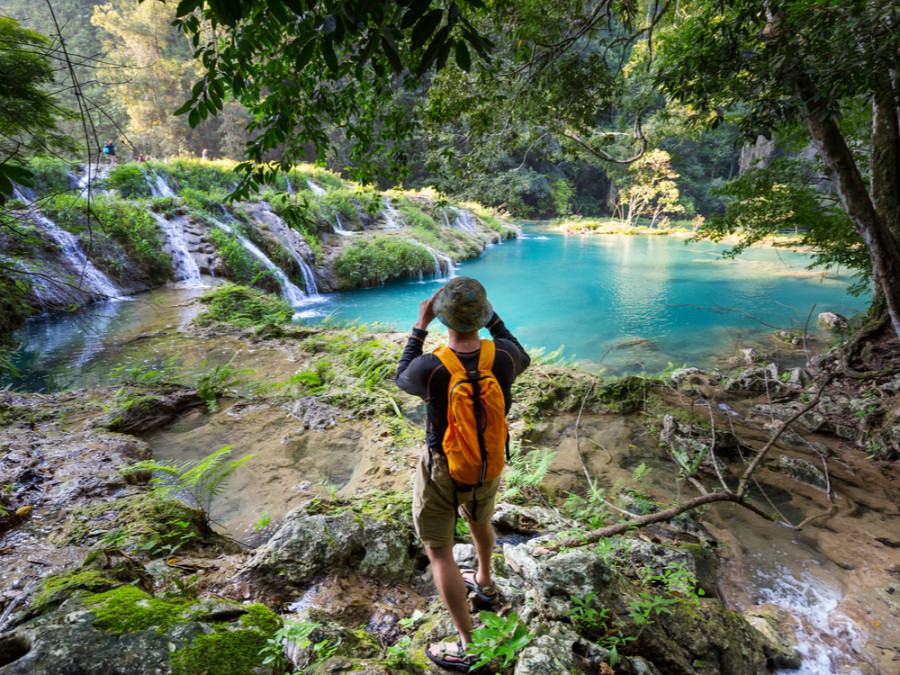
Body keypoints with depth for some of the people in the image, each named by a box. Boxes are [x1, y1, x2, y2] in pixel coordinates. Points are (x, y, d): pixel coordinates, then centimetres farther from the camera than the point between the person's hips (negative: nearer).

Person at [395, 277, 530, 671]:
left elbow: (403, 379, -6)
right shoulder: (503, 355, -25)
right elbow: (521, 360, 4)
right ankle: (484, 581, 59)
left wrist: (420, 326, -6)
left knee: (438, 551, 13)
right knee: (479, 518, 33)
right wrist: (491, 315, 4)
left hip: (442, 469, -4)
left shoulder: (429, 369, -33)